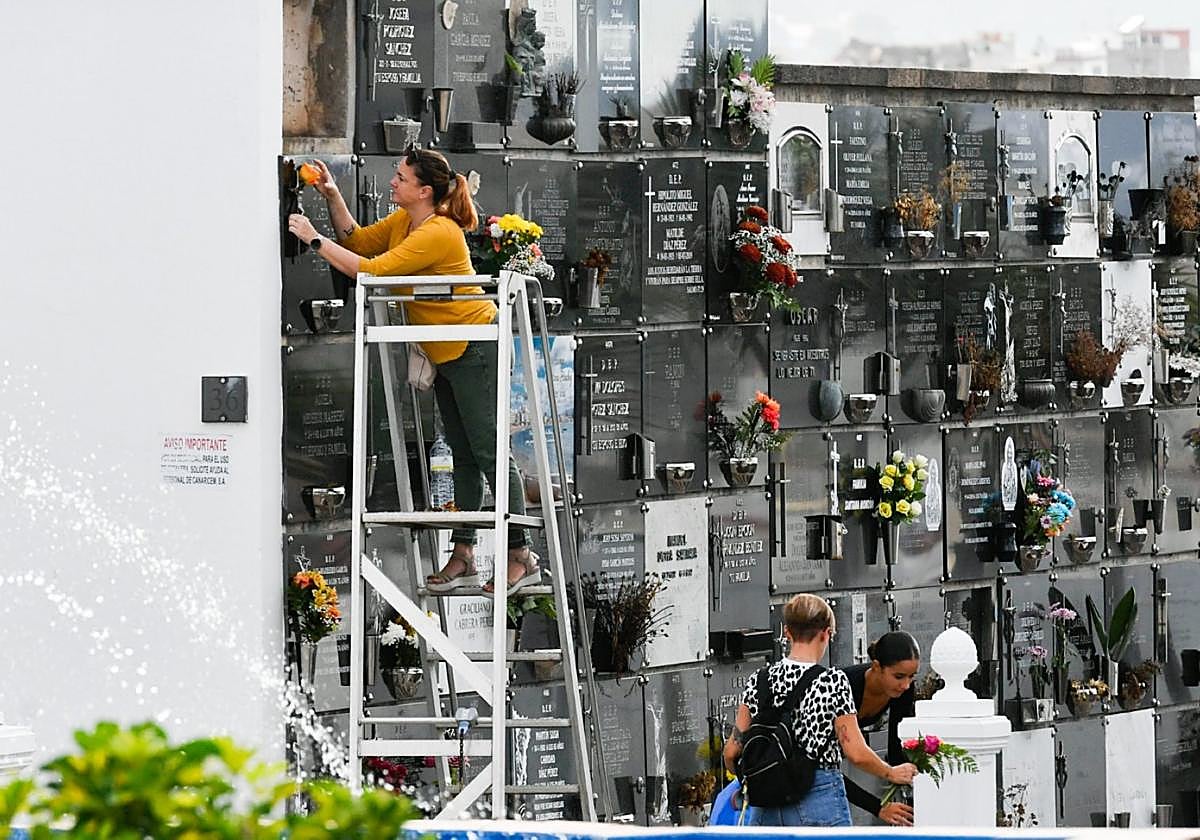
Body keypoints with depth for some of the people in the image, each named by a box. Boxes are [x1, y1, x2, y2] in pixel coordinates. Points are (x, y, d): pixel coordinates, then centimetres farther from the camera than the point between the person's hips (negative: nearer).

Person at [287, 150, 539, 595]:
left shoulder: (437, 234, -25)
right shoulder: (403, 221, 4)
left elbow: (372, 270, -29)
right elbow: (357, 241, 14)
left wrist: (315, 240, -23)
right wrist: (333, 197, 0)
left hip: (474, 349, -10)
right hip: (445, 354, 10)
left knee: (487, 452, -8)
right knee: (463, 454, 10)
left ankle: (521, 556, -4)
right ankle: (463, 555, 12)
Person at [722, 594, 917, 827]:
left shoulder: (759, 680, 3)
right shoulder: (833, 681, -8)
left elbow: (732, 751, 3)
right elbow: (857, 754, -8)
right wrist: (892, 774, 11)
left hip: (766, 807, 4)